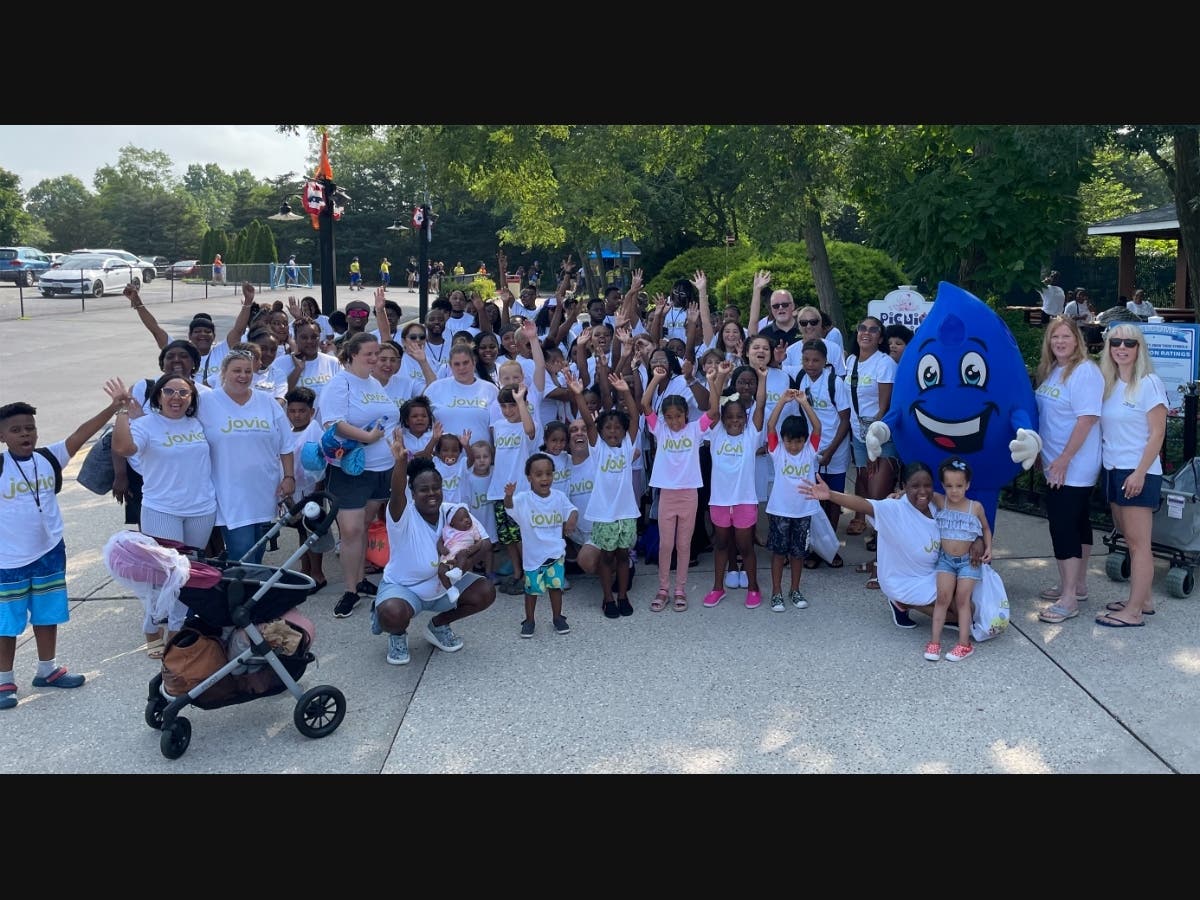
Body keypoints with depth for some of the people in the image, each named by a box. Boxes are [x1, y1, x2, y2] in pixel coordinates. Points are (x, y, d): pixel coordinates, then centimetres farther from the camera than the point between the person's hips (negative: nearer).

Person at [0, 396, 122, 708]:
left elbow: (81, 434, -10)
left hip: (49, 554, 4)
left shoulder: (49, 458, -4)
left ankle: (47, 669, 34)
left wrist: (114, 407, -19)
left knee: (47, 615, 17)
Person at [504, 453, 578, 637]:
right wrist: (508, 495, -53)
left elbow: (572, 510, 6)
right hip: (533, 554, -2)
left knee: (556, 586, 13)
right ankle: (529, 620, 26)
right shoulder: (523, 499, -14)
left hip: (556, 552, 2)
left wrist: (572, 520, -17)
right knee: (532, 588, 9)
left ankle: (557, 618, 30)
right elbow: (509, 506, -30)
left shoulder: (559, 497, -4)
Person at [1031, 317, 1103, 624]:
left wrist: (1064, 459, -23)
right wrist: (1044, 453, 17)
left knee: (1064, 526, -9)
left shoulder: (1085, 372, -15)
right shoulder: (1050, 371, 11)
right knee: (1077, 523, 17)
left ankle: (1069, 599, -4)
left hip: (1074, 467, -9)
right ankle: (1077, 584, 28)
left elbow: (1087, 418, -21)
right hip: (1056, 465, 9)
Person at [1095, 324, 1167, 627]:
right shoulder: (1108, 384, 10)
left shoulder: (1148, 384, -9)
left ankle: (1133, 611, 0)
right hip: (1112, 471, 7)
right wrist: (1103, 467, 6)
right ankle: (1143, 599, 22)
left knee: (1138, 542, -3)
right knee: (1129, 539, 12)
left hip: (1137, 473, -7)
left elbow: (1157, 433, -12)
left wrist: (1139, 473, -17)